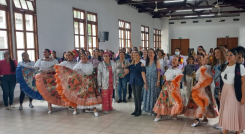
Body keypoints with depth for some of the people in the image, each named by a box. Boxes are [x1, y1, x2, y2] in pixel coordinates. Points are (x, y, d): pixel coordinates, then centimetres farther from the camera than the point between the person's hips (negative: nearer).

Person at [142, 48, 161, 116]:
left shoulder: (157, 62, -5)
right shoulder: (147, 62, 11)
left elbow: (159, 72, -9)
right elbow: (146, 72, 12)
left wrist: (158, 81, -16)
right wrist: (145, 81, 6)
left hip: (154, 80, -5)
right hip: (148, 81, 5)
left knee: (154, 94, -1)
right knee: (148, 94, 7)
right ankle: (149, 110, 17)